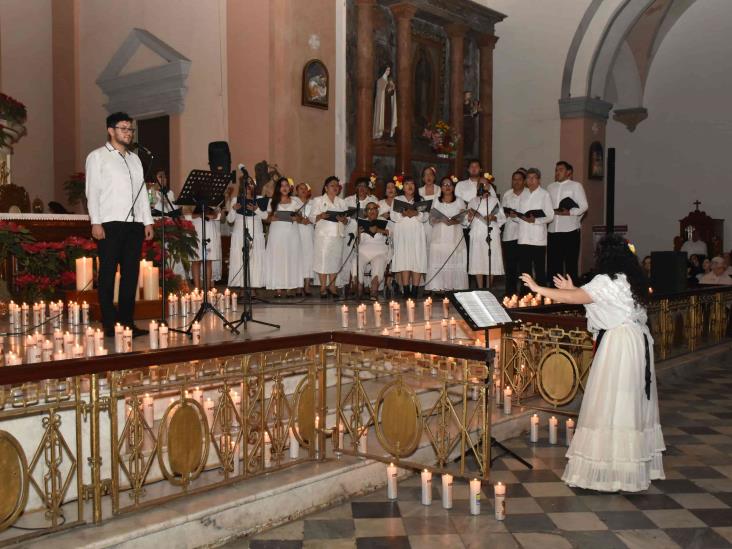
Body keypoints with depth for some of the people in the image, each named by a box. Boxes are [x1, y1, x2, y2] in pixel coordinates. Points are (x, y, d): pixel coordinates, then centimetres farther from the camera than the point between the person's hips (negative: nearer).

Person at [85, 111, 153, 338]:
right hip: (110, 224, -5)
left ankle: (127, 321, 10)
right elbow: (92, 191, -3)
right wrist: (95, 222, -12)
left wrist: (148, 221, 10)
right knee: (108, 273, -2)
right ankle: (109, 325, 1)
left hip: (134, 224, 6)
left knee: (131, 272, 4)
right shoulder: (97, 157, 4)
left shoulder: (135, 159, 21)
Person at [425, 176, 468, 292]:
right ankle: (437, 289, -10)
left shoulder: (459, 202, 13)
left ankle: (454, 287, -9)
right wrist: (441, 219, -12)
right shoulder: (436, 201, 16)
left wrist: (455, 221, -17)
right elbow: (431, 219, 8)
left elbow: (462, 219, 5)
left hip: (455, 238, 0)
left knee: (455, 264, -9)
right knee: (438, 263, -9)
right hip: (439, 238, 0)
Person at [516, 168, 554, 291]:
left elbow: (550, 216, -4)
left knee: (539, 268, -2)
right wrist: (515, 216, -3)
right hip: (524, 237, 4)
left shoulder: (544, 194, 1)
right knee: (525, 268, 5)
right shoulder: (523, 194, 14)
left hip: (538, 237, -4)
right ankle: (525, 293, 12)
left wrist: (535, 220, -19)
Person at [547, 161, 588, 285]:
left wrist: (570, 212, -18)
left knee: (571, 264, 0)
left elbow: (583, 206, -5)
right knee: (553, 264, 7)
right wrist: (553, 212, -2)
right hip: (553, 231, 5)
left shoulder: (575, 186, 3)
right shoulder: (550, 187, 17)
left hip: (570, 231, -5)